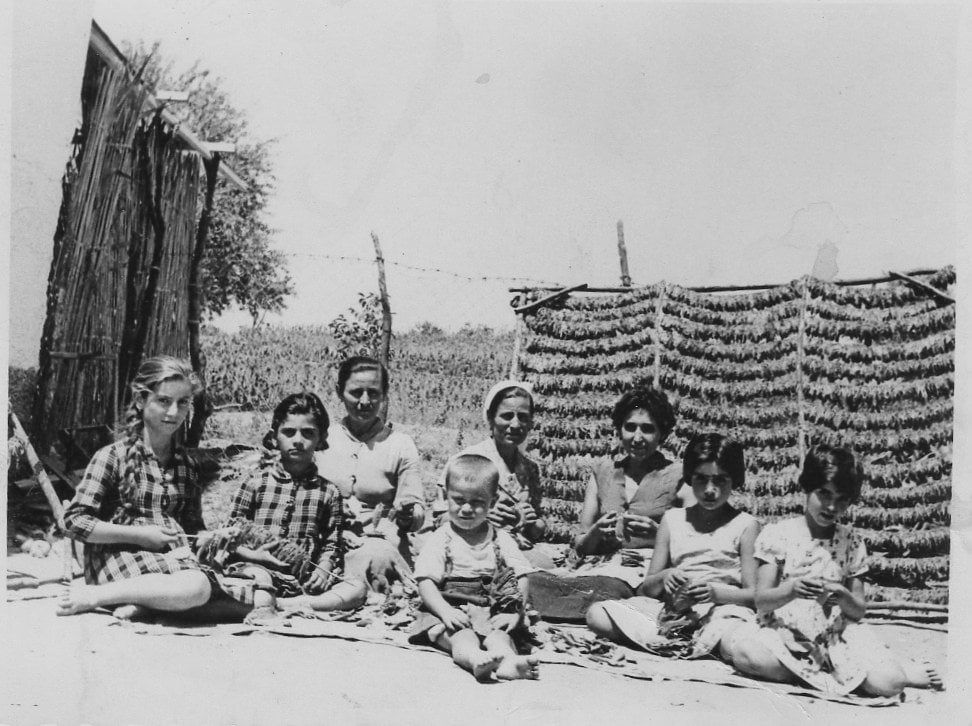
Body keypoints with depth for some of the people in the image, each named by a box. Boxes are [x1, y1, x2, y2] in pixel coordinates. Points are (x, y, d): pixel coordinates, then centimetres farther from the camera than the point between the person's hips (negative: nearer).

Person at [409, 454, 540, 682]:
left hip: (493, 612, 2)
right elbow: (426, 583, -4)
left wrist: (515, 612, -10)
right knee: (460, 636, -34)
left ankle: (507, 661, -60)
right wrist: (446, 611, -21)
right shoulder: (440, 540, 6)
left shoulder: (501, 539, 13)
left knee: (499, 634, -31)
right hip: (451, 608, -2)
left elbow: (521, 578, 7)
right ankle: (475, 658, -64)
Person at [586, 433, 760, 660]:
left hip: (721, 609, -4)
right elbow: (647, 588, 14)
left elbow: (753, 594, 0)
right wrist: (664, 577, -10)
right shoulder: (672, 519, 16)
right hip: (672, 606, 4)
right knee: (596, 615, -19)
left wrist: (714, 592, -18)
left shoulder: (745, 525, 6)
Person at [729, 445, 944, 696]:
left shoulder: (851, 542, 7)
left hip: (837, 634, 0)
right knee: (745, 654, -34)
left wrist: (845, 599, -16)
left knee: (888, 683, -29)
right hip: (785, 633, 0)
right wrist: (791, 589, -27)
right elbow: (761, 601, -6)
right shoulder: (778, 534, 0)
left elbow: (859, 611, 8)